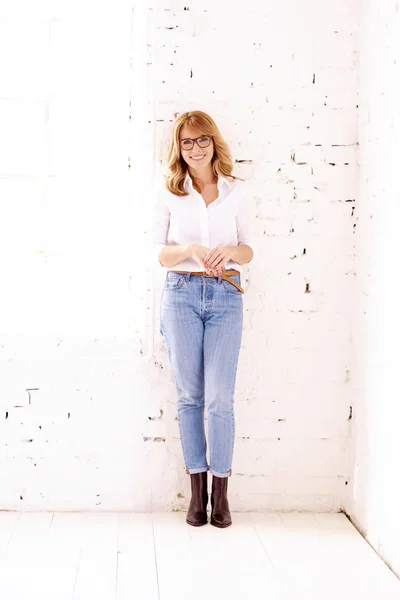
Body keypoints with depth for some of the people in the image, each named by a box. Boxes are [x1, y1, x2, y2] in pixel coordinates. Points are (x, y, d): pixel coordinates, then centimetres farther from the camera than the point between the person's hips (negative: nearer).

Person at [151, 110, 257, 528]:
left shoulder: (238, 192, 5)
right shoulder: (168, 194, 5)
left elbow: (249, 250, 7)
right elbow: (160, 253, 3)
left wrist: (229, 251, -16)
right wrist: (191, 249, -17)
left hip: (225, 297, 0)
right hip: (181, 294, 1)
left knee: (219, 396, -7)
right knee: (189, 395, 3)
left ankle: (220, 493, 4)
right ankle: (196, 491, 13)